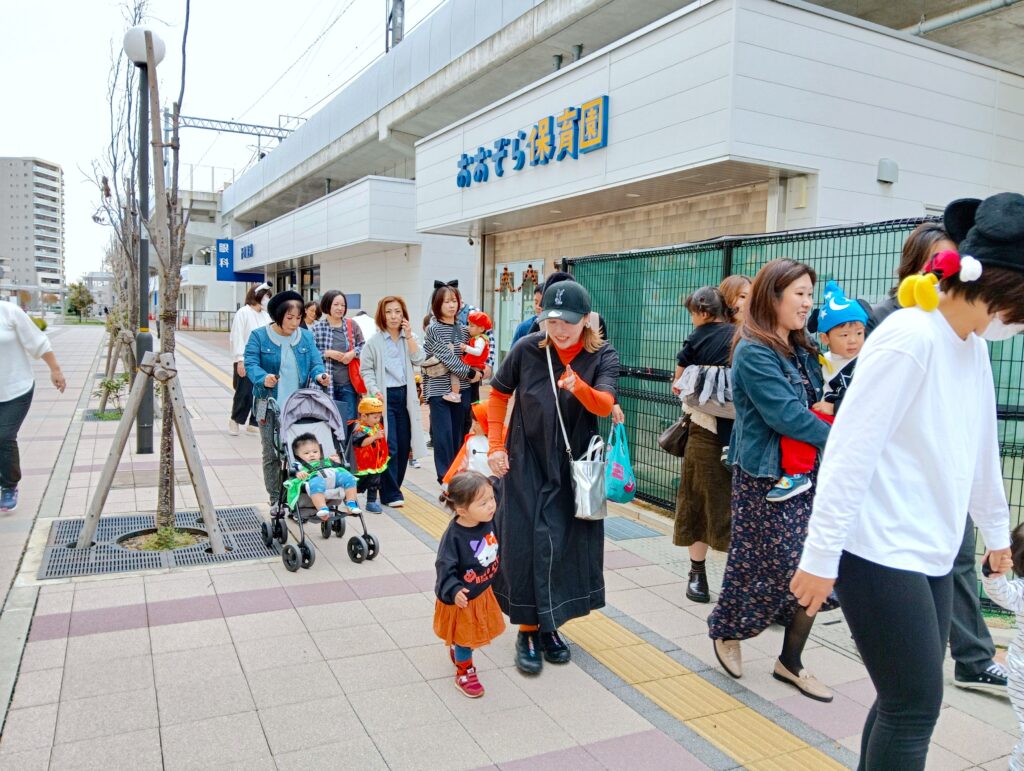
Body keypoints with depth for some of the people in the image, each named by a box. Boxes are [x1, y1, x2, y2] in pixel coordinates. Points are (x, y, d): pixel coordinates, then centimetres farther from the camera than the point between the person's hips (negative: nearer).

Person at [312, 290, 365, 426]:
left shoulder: (352, 325, 6)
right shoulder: (316, 328, -2)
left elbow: (363, 346, 11)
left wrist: (353, 353, -8)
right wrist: (328, 353, -13)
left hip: (348, 383, 2)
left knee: (350, 420, 5)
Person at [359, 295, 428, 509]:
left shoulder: (411, 338, 10)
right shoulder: (374, 341, 0)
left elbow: (418, 359, -5)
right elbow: (366, 369, 0)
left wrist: (409, 336, -9)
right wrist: (374, 390, -13)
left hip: (405, 395, 4)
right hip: (385, 396, -4)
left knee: (404, 445, 6)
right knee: (389, 446, -8)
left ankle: (394, 488, 21)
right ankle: (390, 494, -1)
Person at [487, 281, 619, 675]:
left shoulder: (603, 356, -10)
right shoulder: (527, 349, -11)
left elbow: (604, 405, -26)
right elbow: (498, 395, 3)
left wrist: (578, 386, -47)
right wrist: (496, 447, -4)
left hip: (574, 469, 1)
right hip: (526, 466, -1)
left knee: (567, 547, 8)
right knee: (526, 546, 0)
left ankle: (549, 626, 29)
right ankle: (527, 631, 17)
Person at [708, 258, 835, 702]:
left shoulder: (801, 350, 11)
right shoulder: (754, 352, -15)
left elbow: (818, 403, 17)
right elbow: (785, 416, -20)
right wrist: (837, 439, -11)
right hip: (765, 478, -7)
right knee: (758, 564, 4)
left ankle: (790, 662, 21)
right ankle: (726, 633, 31)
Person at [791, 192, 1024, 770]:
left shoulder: (974, 345, 9)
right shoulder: (910, 338, -19)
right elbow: (851, 451, -21)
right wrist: (821, 556, -19)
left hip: (932, 554, 8)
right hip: (879, 554, -8)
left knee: (907, 701, 16)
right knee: (915, 707, 0)